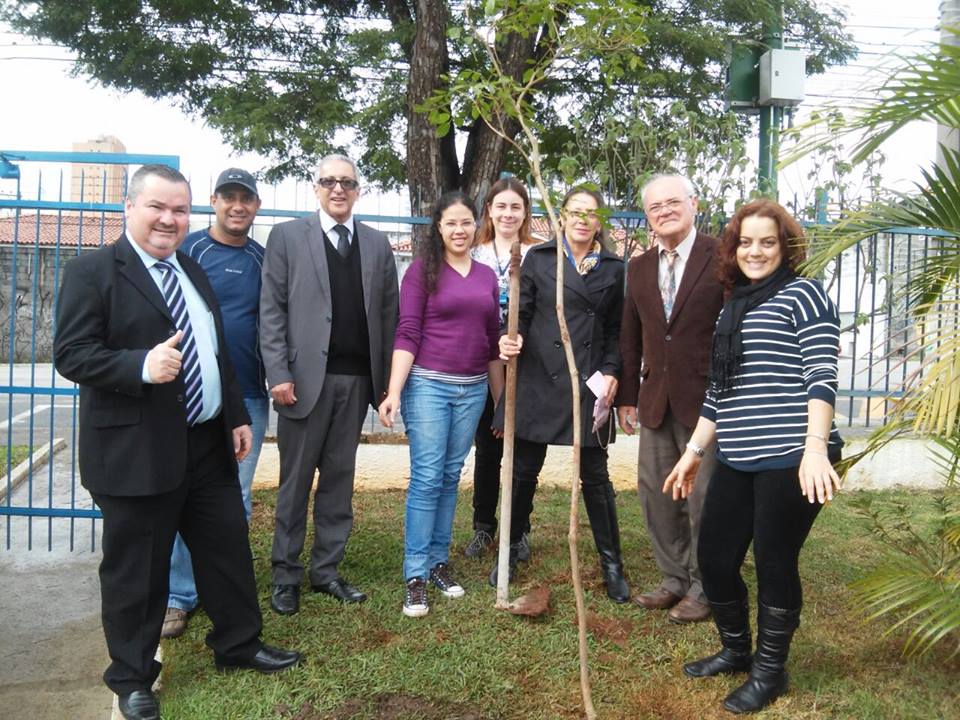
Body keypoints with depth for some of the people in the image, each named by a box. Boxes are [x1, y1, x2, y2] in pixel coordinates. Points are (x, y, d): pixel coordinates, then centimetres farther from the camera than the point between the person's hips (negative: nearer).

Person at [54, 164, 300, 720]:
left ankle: (238, 644, 35)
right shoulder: (93, 271, -8)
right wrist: (142, 366, -30)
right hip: (136, 452, -7)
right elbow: (71, 355, -15)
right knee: (136, 570, 7)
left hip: (207, 445, 7)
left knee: (229, 547, 15)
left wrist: (237, 417, 16)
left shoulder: (193, 272, 14)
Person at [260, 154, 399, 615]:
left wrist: (389, 378, 3)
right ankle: (286, 575, 18)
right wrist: (279, 374, -11)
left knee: (339, 479, 10)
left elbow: (388, 314, 9)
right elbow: (272, 311, -2)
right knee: (295, 481, 6)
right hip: (305, 378, -3)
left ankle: (326, 570, 22)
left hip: (357, 380, 3)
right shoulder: (287, 236, 3)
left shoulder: (377, 244, 11)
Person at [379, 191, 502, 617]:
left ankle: (439, 562, 20)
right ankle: (415, 575, 2)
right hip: (429, 384, -4)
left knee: (451, 477, 9)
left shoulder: (487, 276, 11)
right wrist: (393, 392, -16)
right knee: (426, 478, -6)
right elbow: (407, 333, -7)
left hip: (473, 389, 4)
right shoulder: (423, 269, -2)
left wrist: (501, 398, 15)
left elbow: (493, 341, 15)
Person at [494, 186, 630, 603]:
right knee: (524, 471, 7)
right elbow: (521, 313, 3)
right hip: (539, 378, 0)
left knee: (595, 476, 5)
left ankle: (611, 563, 18)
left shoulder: (612, 268, 9)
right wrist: (511, 340, -17)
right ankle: (511, 550, 25)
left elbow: (615, 329, 10)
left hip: (589, 383, 1)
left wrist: (611, 371, -2)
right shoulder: (539, 258, 4)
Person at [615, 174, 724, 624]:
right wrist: (627, 396, 11)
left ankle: (704, 588, 21)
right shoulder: (639, 269, 10)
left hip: (707, 400, -6)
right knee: (655, 493, 12)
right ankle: (674, 578, 29)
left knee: (704, 497, 4)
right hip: (655, 401, 6)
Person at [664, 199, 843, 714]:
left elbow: (822, 376, -12)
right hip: (736, 461, 7)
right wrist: (694, 450, 21)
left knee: (774, 564, 2)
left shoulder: (802, 295, -2)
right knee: (714, 559, 10)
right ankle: (735, 650, 35)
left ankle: (769, 671, 23)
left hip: (791, 460, -7)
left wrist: (816, 448, -23)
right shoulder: (731, 309, 18)